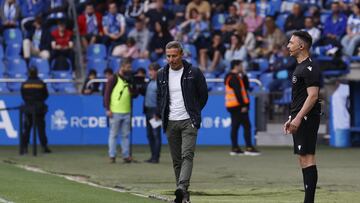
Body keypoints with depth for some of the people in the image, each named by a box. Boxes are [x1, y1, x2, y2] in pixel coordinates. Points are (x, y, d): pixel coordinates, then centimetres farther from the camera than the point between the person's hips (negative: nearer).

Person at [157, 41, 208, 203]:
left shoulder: (194, 73, -4)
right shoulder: (162, 74, 7)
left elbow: (203, 95, 6)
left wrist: (194, 113, 7)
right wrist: (163, 113, 10)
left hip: (188, 121, -4)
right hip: (170, 123, 4)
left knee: (187, 155, -18)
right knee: (176, 159, 5)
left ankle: (182, 188, -30)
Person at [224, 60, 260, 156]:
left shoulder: (230, 77, 18)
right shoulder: (234, 78, -14)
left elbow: (246, 86, 20)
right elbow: (237, 93, -21)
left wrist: (243, 75, 10)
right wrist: (243, 105, -21)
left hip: (232, 106, 10)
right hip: (238, 105, -10)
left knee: (235, 126, 9)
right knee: (247, 126, -9)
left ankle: (235, 148, 9)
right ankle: (249, 148, -11)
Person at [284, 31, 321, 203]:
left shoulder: (309, 68, -13)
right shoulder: (300, 67, 19)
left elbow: (313, 96, -20)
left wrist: (298, 118, -23)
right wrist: (291, 118, 22)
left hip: (306, 118, -11)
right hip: (300, 119, 11)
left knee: (307, 158, -12)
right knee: (303, 158, 10)